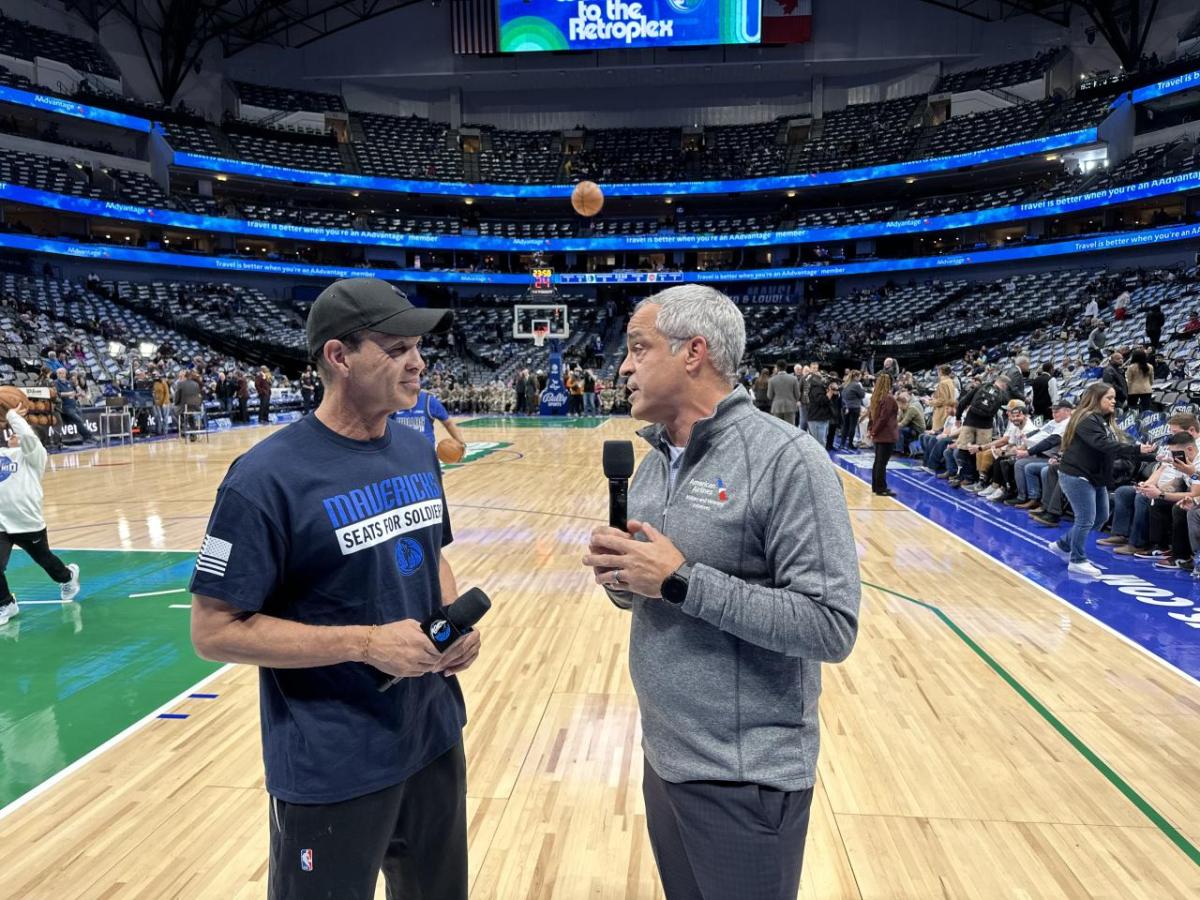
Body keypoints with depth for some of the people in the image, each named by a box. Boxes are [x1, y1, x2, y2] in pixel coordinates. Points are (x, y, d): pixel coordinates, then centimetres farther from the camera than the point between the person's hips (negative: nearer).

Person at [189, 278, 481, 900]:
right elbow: (215, 631, -17)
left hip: (436, 738, 7)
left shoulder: (418, 452, 0)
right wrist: (366, 642, -24)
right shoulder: (267, 477, -20)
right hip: (333, 772, -6)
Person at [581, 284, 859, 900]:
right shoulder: (655, 460, 4)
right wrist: (619, 576, -10)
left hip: (746, 778, -7)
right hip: (663, 756, 7)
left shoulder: (786, 459, -19)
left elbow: (832, 627, -23)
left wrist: (681, 580, -25)